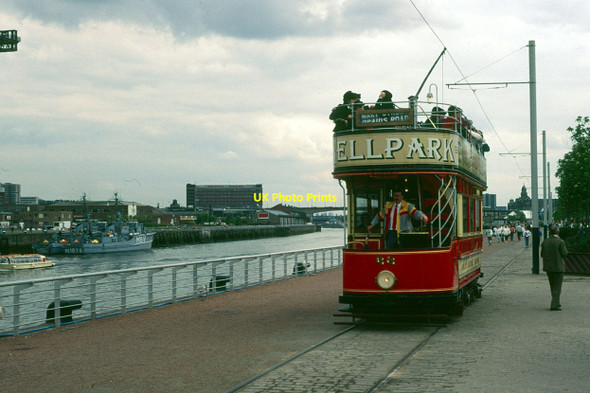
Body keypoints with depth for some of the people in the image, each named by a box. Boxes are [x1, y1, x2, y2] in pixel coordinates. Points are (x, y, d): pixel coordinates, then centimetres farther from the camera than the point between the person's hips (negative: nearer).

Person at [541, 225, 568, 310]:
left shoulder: (545, 242, 1)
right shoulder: (560, 241, -13)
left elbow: (542, 254, 3)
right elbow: (564, 254, -12)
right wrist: (564, 248, 7)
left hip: (548, 267, 5)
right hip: (558, 267, -5)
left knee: (553, 286, 18)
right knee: (557, 287, 1)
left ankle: (556, 303, 27)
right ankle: (554, 305, -3)